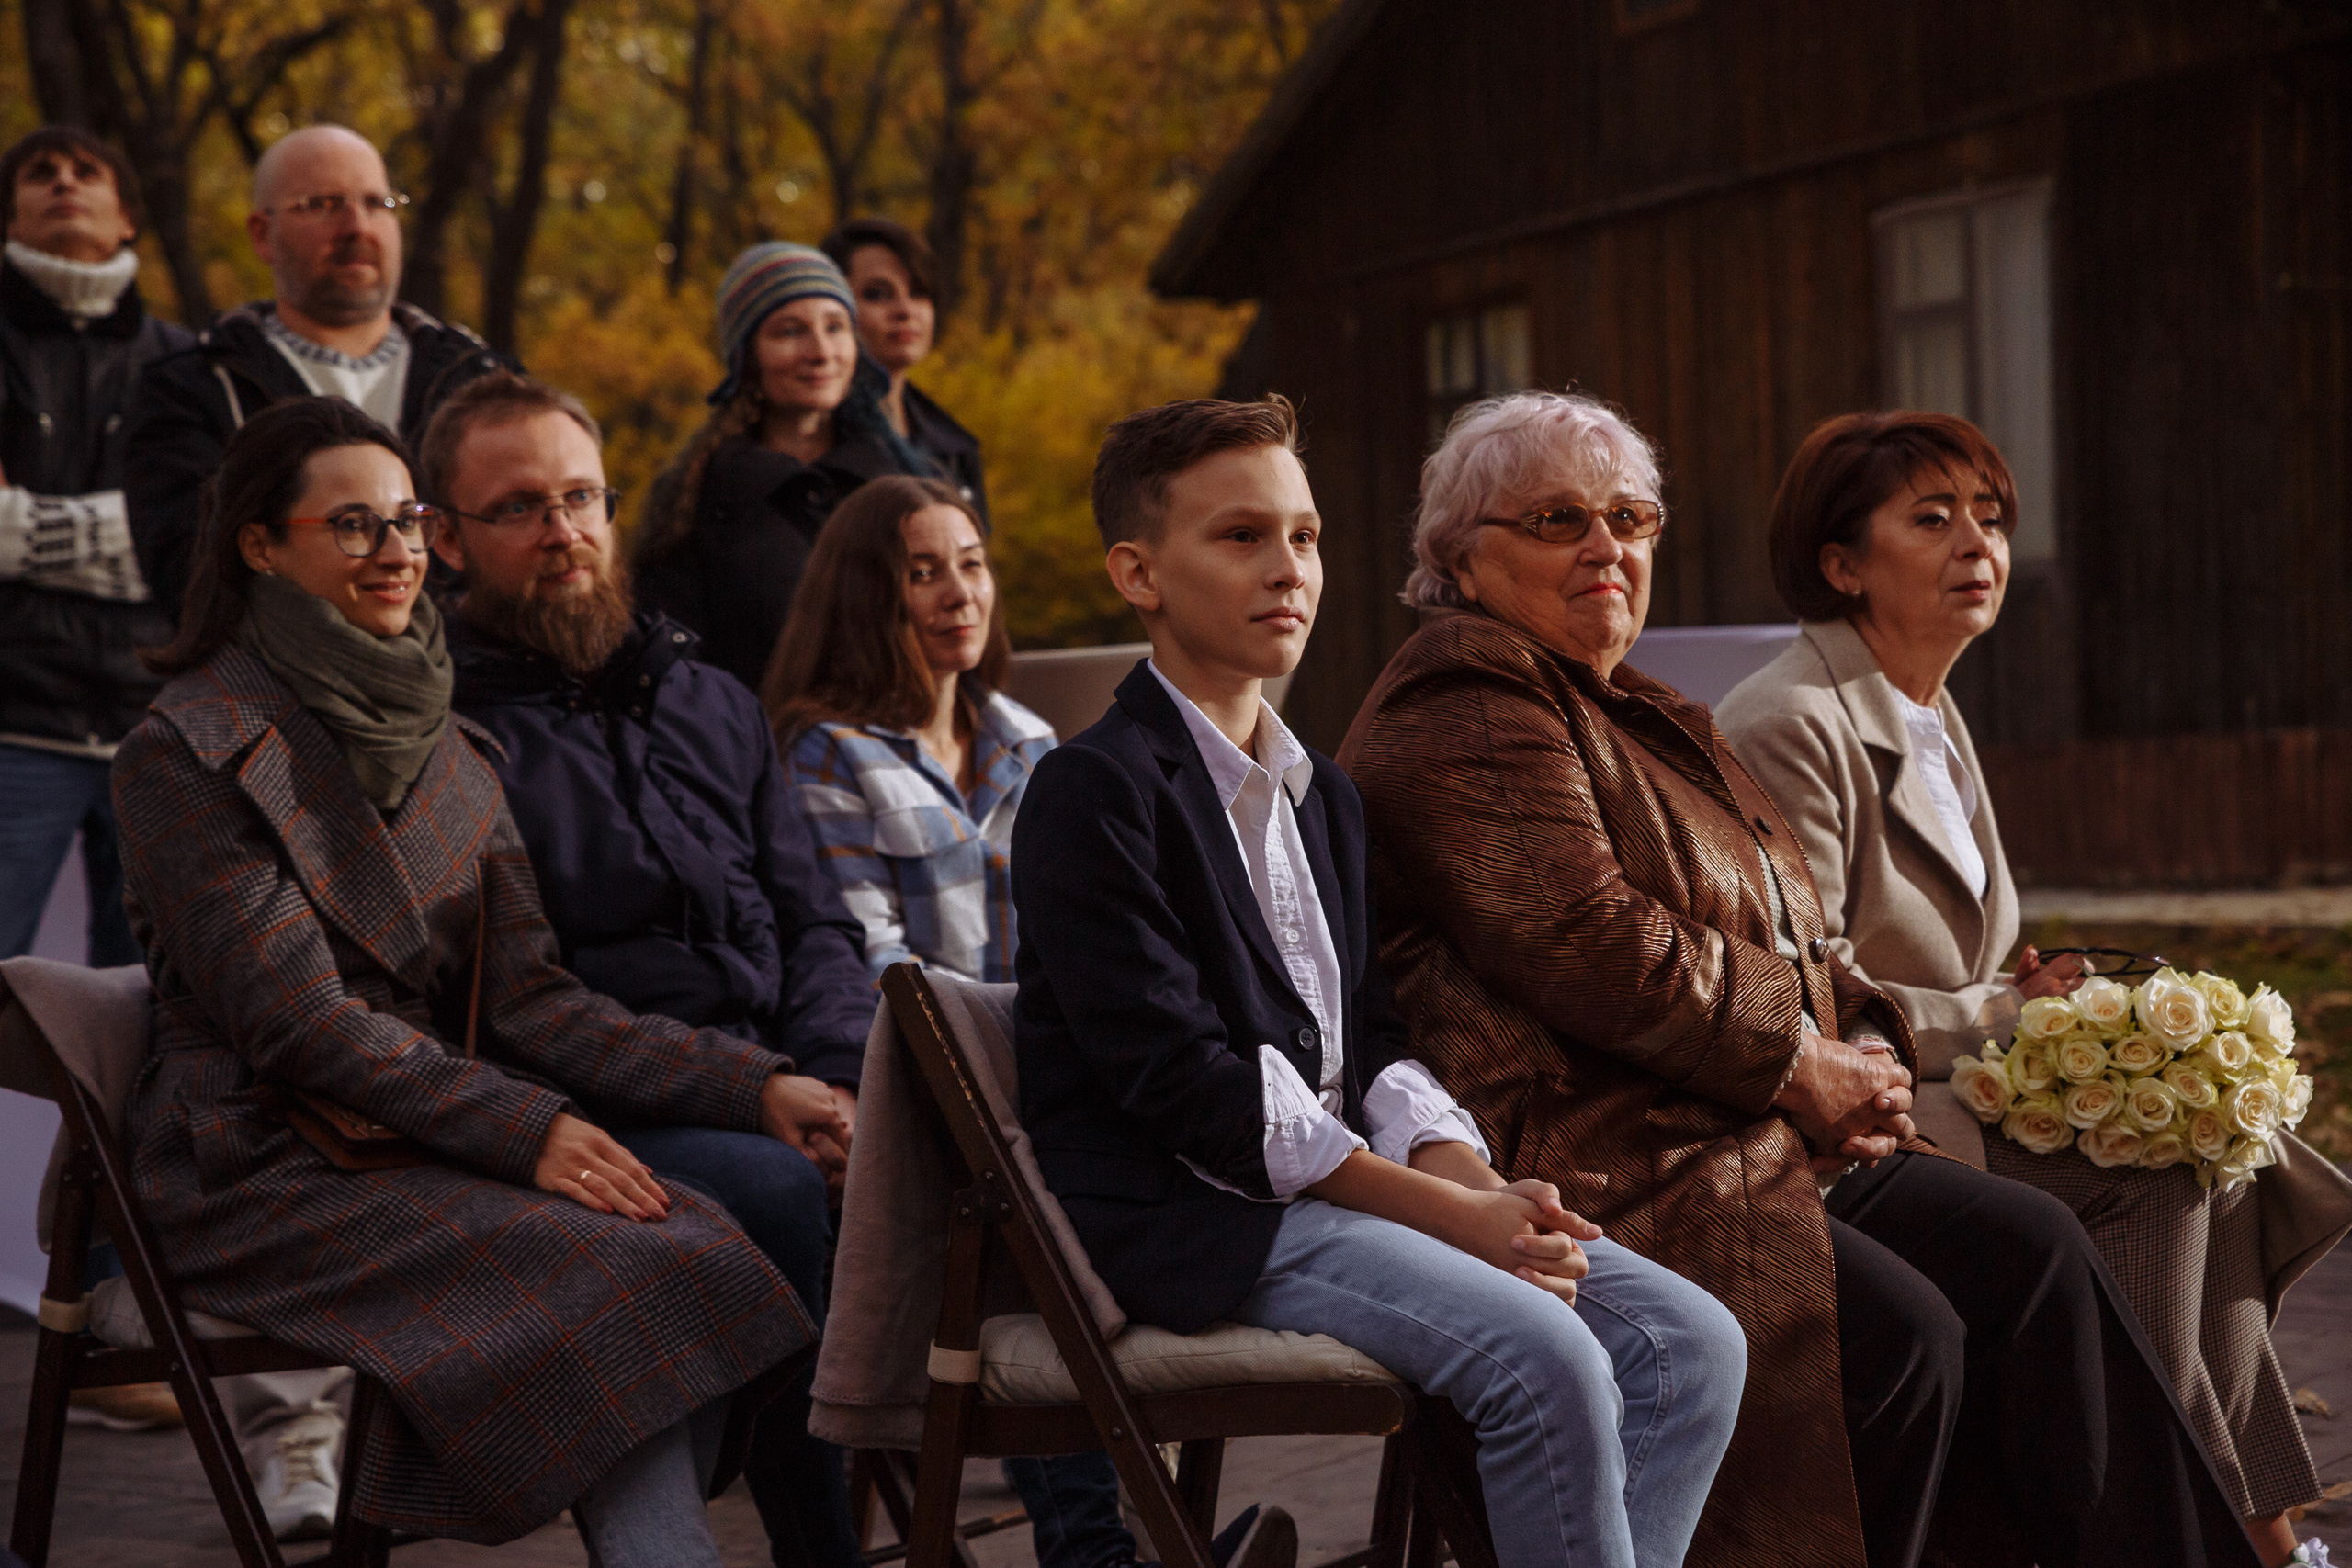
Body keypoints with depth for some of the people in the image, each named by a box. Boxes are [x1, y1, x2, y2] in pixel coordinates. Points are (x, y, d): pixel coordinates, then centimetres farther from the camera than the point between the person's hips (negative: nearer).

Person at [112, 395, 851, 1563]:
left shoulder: (444, 749, 16)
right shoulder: (190, 753, -6)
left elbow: (526, 999, 8)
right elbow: (296, 1021, -13)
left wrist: (753, 1085, -5)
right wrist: (521, 1129, -22)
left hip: (425, 1146, 6)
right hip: (258, 1170, -6)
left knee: (691, 1239, -24)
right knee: (617, 1269, -28)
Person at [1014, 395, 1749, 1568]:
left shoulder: (1323, 795, 21)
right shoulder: (1095, 791, -7)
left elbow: (1370, 1045, 16)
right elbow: (1179, 1077, -16)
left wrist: (1490, 1193, -6)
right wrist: (1452, 1215, -17)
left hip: (1341, 1184, 8)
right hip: (1186, 1209, -8)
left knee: (1690, 1341, -9)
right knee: (1542, 1358, -28)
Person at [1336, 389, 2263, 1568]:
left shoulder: (1632, 713, 25)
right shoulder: (1464, 708, -8)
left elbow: (1766, 939, 25)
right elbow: (1595, 946, -20)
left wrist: (1860, 1046, 4)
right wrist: (1800, 1061, -11)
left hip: (1755, 1144, 10)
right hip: (1598, 1173, -10)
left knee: (2029, 1251, -5)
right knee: (1904, 1335, -24)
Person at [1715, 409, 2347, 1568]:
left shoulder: (1934, 723, 18)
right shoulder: (1788, 730, -12)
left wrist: (2045, 995, 0)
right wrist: (2008, 1015, -12)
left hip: (1954, 1094, 9)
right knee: (2158, 1180, -21)